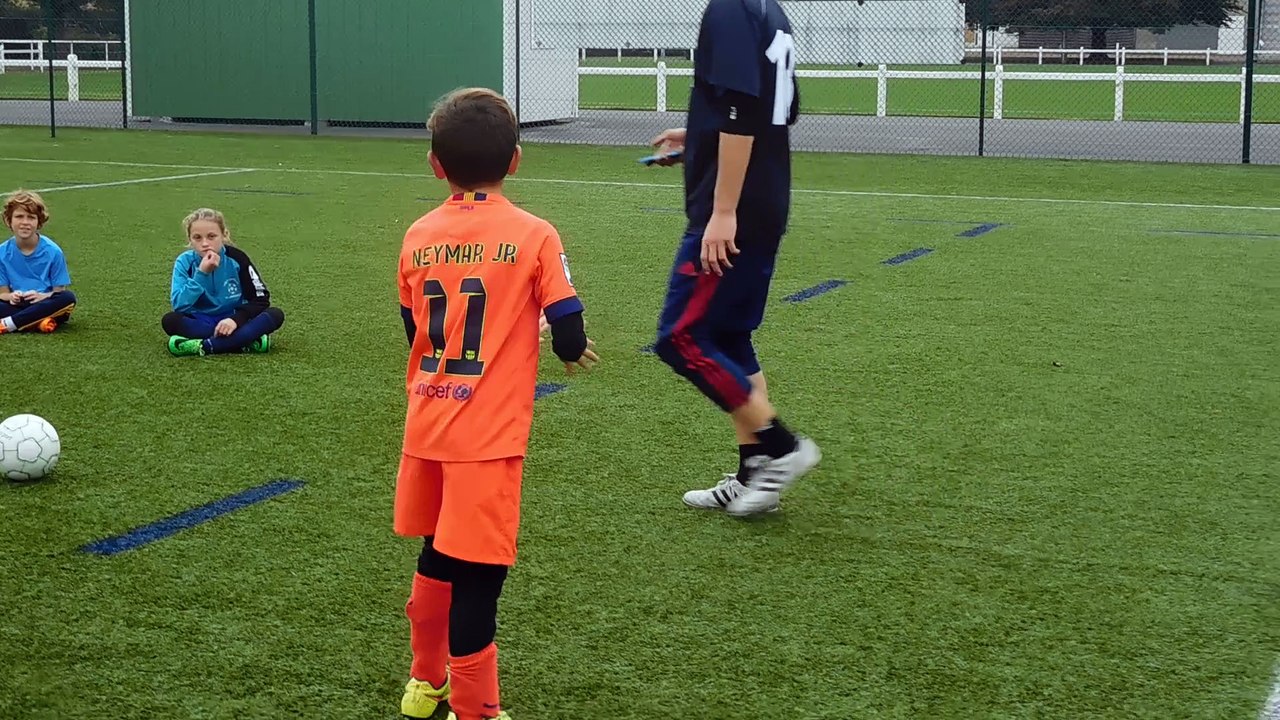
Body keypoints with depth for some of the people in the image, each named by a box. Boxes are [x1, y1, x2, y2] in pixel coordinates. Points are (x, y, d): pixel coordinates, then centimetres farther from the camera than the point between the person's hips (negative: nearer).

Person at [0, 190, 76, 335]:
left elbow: (59, 291, -3)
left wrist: (43, 296, -25)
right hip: (18, 306, 0)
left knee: (68, 298, -33)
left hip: (44, 304, 0)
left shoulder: (52, 251, -6)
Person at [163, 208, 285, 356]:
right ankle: (246, 340, -30)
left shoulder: (236, 258, -10)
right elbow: (179, 305, -21)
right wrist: (201, 273, -30)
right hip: (200, 323, 0)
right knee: (170, 320, -32)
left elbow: (260, 298, -8)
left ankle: (205, 346, -32)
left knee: (276, 315, -25)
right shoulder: (185, 261, -10)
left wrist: (236, 319, -24)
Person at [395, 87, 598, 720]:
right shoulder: (534, 236, -8)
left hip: (426, 426, 5)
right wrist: (574, 352, 15)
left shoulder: (418, 236, 4)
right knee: (476, 573, 1)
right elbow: (568, 333, -8)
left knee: (437, 556, 22)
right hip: (487, 435, -5)